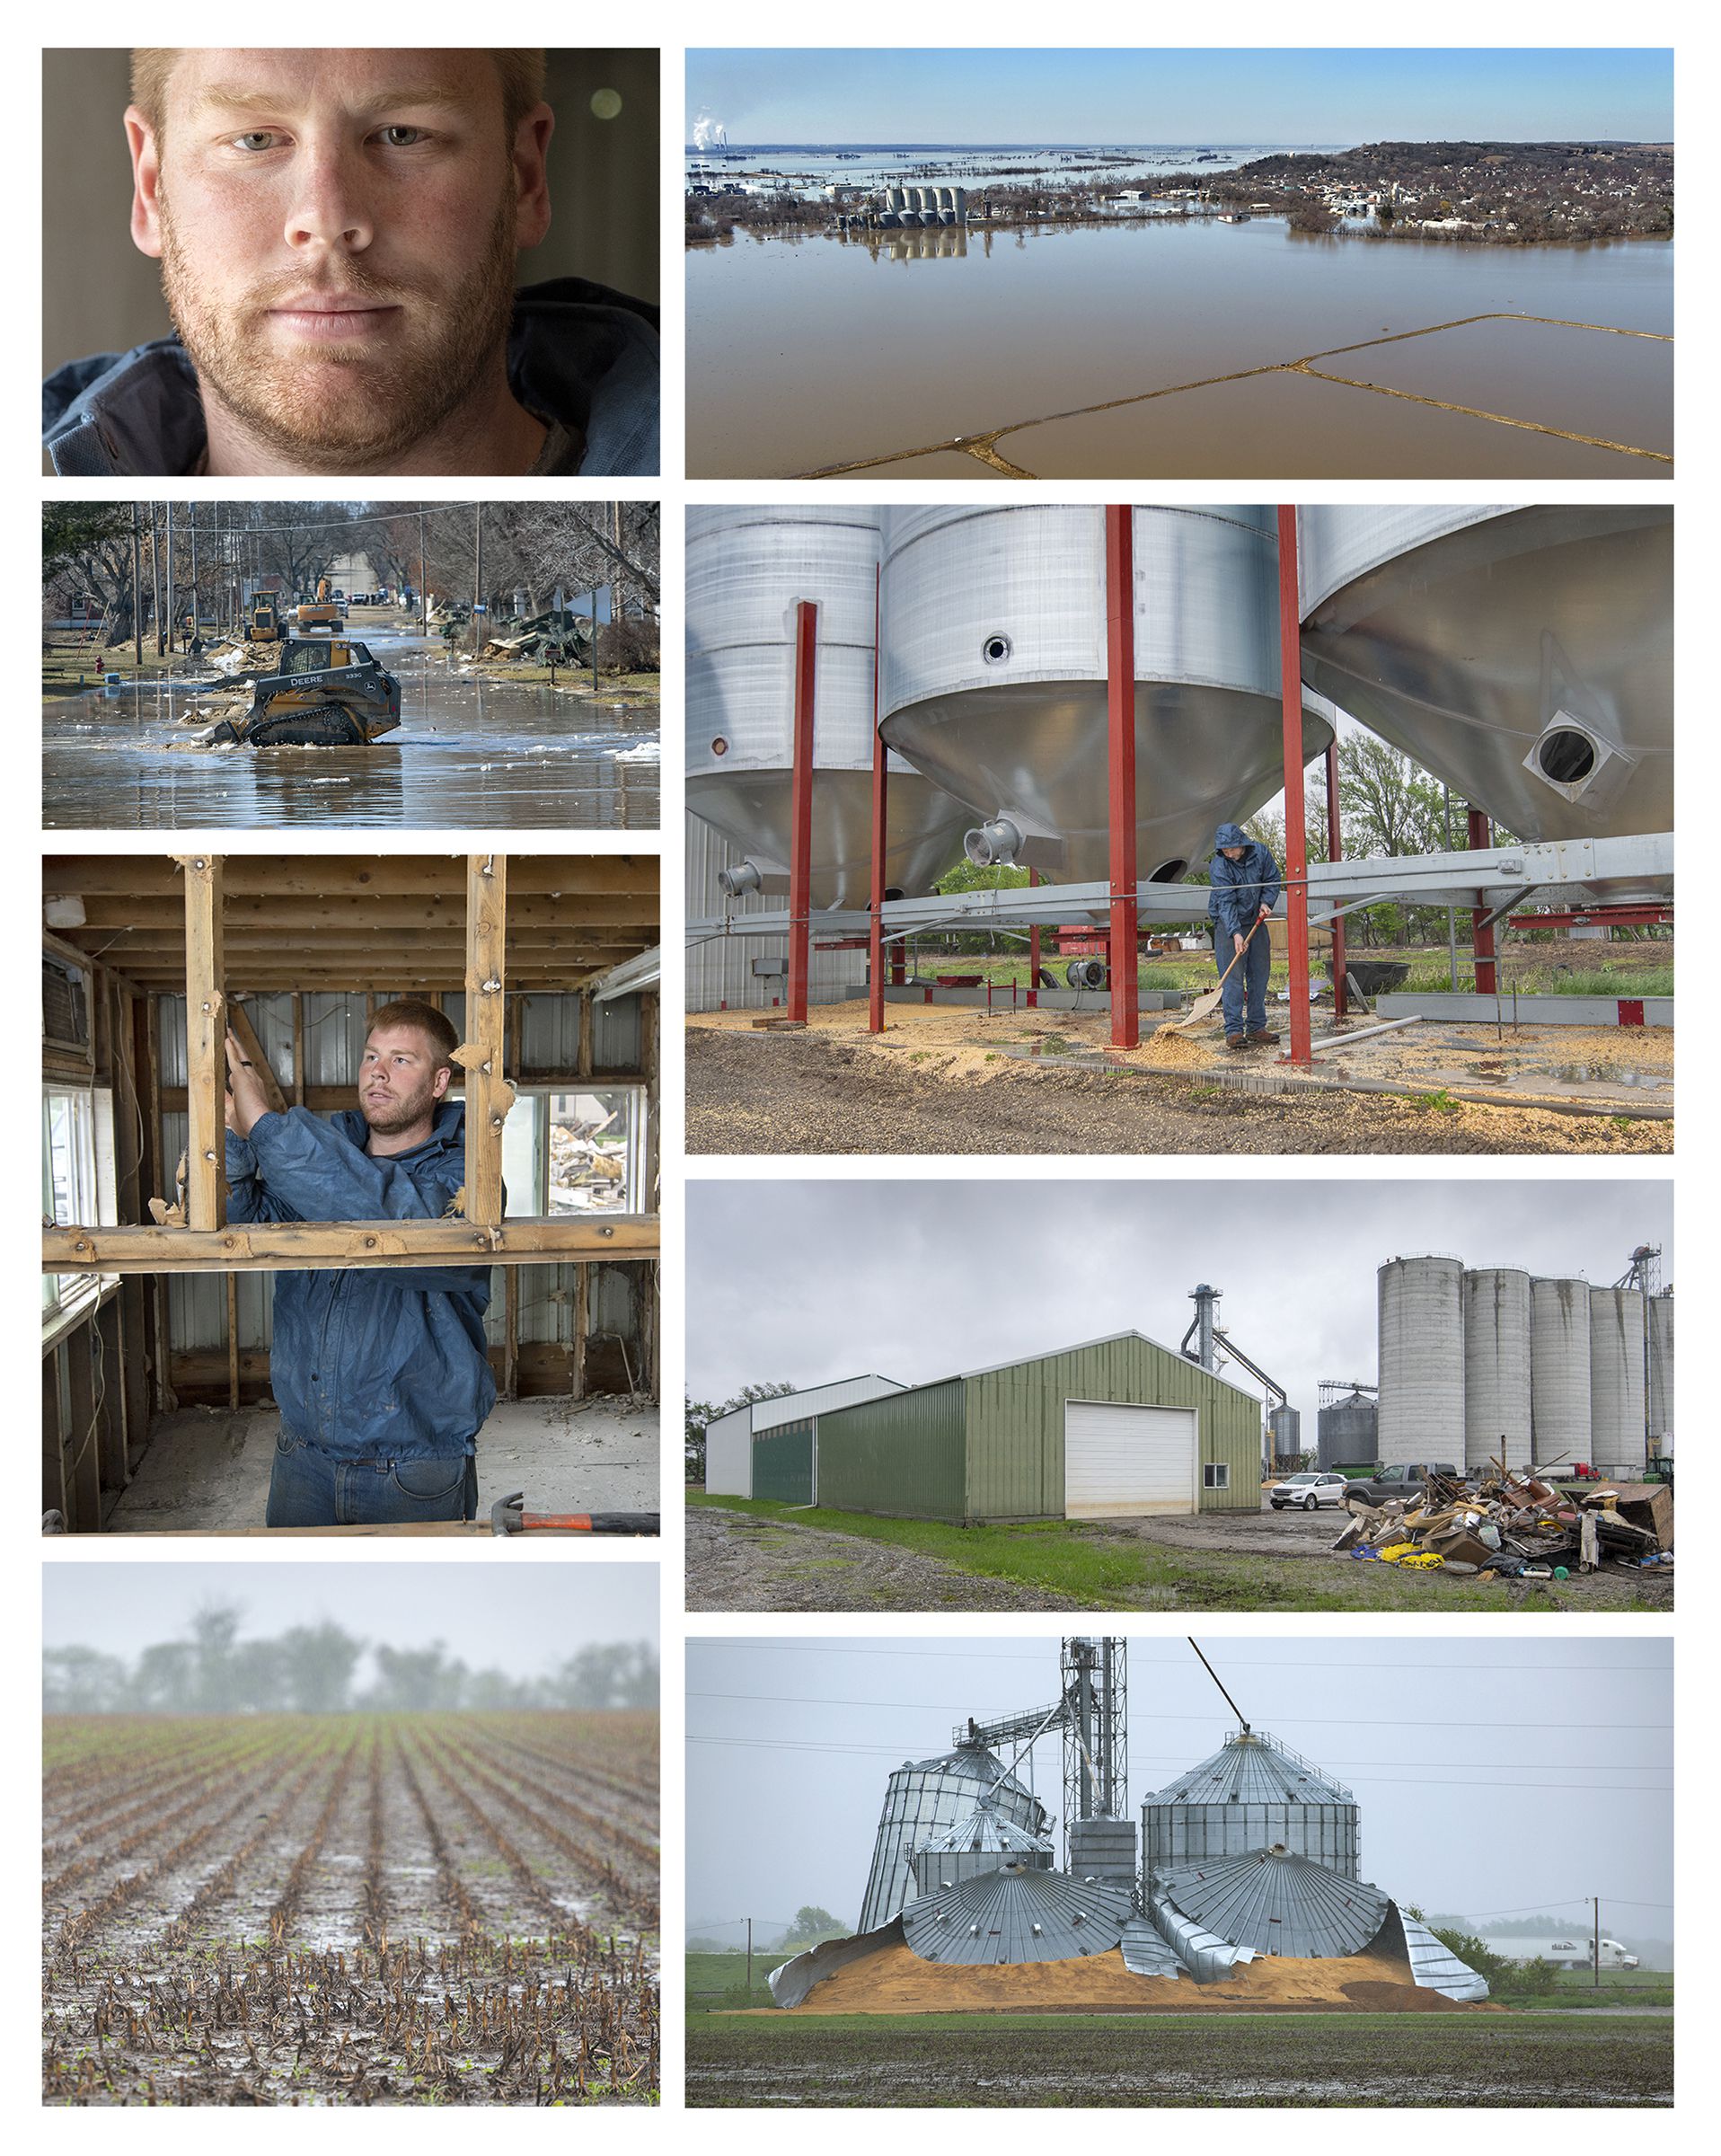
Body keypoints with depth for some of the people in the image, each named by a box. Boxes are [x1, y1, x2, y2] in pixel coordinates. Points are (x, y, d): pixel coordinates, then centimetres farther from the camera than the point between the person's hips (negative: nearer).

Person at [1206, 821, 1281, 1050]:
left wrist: (1266, 903, -10)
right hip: (1228, 925, -5)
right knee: (1232, 977, -11)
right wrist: (1236, 933, -34)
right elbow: (1226, 902, -25)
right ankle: (1234, 1030, -13)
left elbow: (1272, 880, 8)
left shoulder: (1261, 853, -7)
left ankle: (1256, 1027, 13)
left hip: (1255, 921, 5)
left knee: (1259, 975, 7)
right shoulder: (1219, 866, -19)